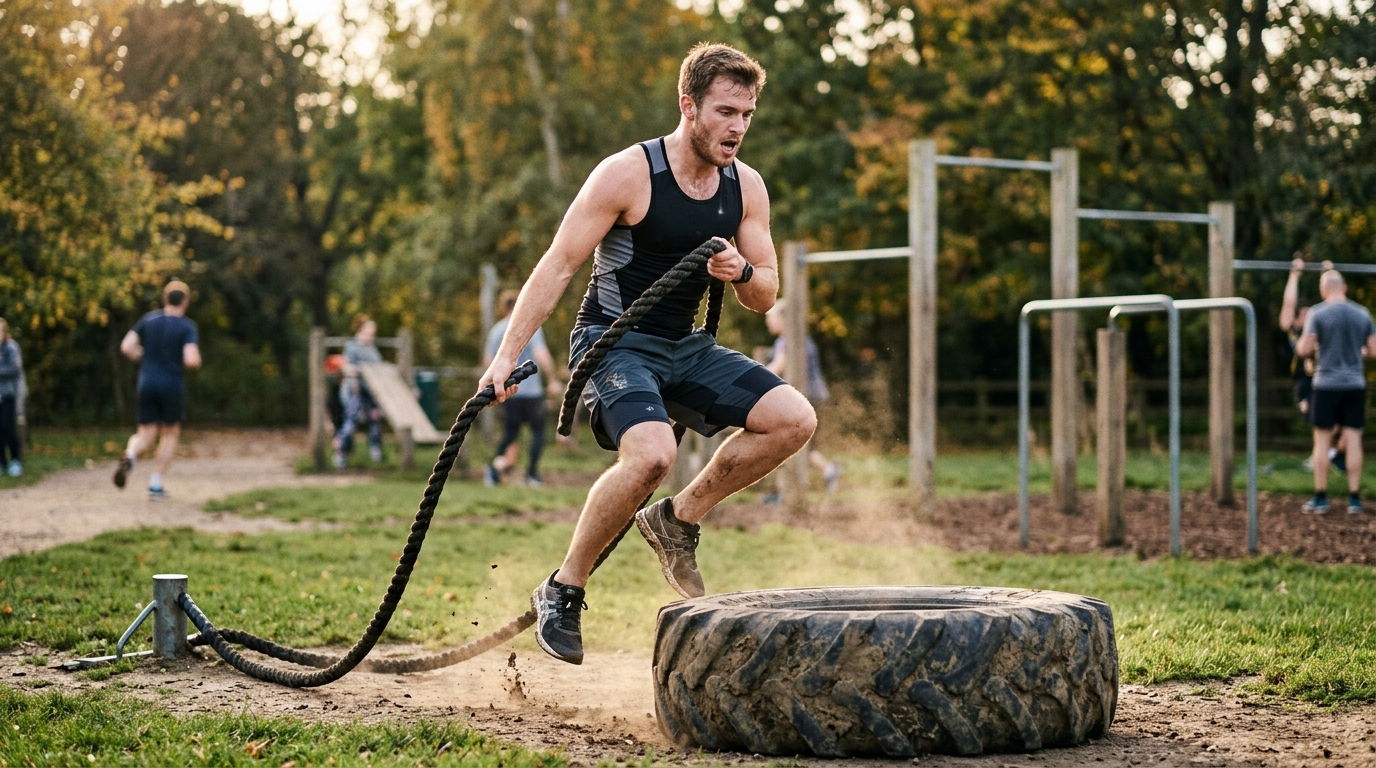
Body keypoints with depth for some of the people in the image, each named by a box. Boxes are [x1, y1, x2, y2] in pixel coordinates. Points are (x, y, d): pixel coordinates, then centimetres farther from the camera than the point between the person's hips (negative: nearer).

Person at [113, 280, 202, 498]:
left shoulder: (149, 319, 5)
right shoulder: (187, 326, -8)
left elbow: (126, 347, 0)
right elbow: (191, 360, -20)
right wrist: (196, 361, 4)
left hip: (147, 384, 3)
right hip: (172, 386, -3)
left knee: (146, 436, 11)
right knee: (170, 433, 15)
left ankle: (130, 455, -24)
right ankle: (155, 485, 9)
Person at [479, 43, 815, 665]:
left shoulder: (746, 188, 3)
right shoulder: (627, 174, -14)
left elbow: (764, 297, 9)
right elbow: (558, 266, -12)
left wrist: (742, 273, -16)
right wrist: (507, 356, -18)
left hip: (686, 346, 6)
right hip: (613, 341, -6)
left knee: (794, 418, -11)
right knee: (652, 453, -32)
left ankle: (677, 519, 5)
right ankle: (563, 590, -13)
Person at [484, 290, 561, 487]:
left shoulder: (496, 330, 6)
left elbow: (488, 361, 9)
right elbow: (541, 356, -19)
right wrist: (553, 380, -10)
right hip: (530, 389, -4)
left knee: (510, 433, 14)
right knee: (538, 431, 11)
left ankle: (496, 466, -7)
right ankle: (532, 474, 7)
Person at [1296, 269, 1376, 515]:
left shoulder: (1318, 313, -7)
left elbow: (1304, 350, -11)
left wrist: (1301, 344, 12)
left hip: (1327, 384, -3)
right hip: (1355, 384, 3)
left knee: (1322, 440, 3)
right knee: (1353, 441, 3)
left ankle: (1320, 499, 3)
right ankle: (1354, 499, 4)